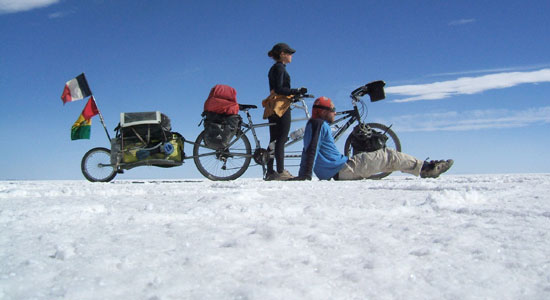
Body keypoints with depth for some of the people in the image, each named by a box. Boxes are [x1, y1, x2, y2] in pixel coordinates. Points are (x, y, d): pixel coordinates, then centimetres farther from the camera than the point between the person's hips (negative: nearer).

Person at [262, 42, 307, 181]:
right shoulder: (279, 67, -7)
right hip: (281, 107, -10)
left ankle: (270, 172, 9)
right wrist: (296, 91, -17)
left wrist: (294, 94, 21)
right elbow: (279, 89, -18)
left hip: (273, 108, 10)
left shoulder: (274, 68, 23)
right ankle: (281, 172, -12)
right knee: (281, 139, -11)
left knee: (274, 140, 8)